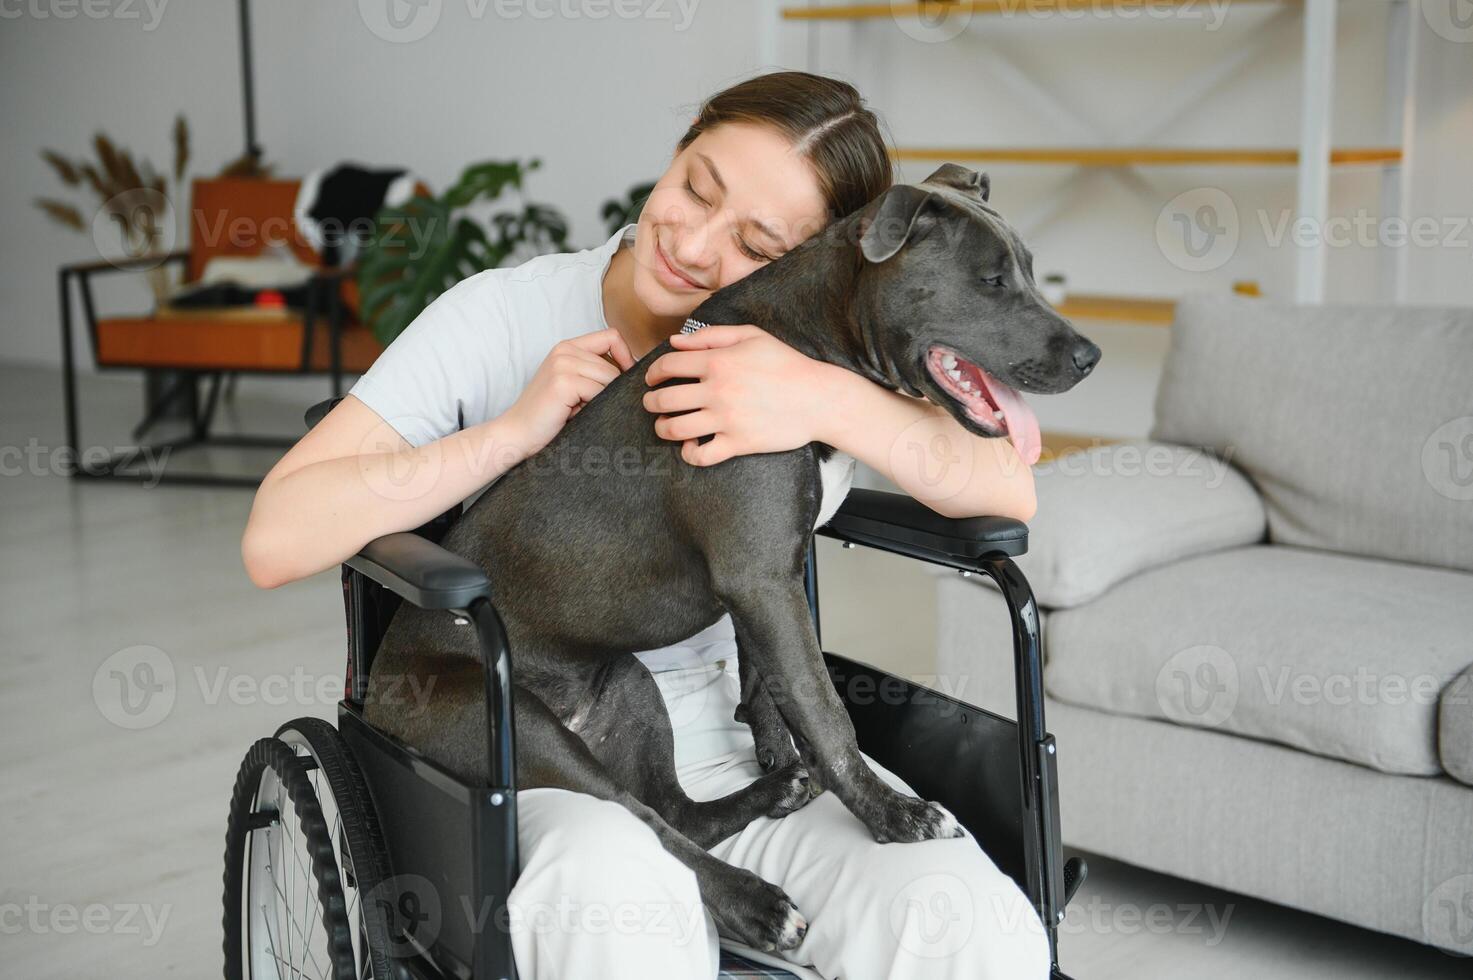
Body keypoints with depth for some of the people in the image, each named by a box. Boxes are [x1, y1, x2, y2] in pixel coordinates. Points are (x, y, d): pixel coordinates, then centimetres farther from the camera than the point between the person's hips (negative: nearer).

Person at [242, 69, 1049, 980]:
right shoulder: (502, 317, -6)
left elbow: (1011, 489, -12)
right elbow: (274, 541, -11)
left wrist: (832, 401, -29)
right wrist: (515, 428, -18)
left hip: (747, 734, 3)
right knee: (612, 903, -39)